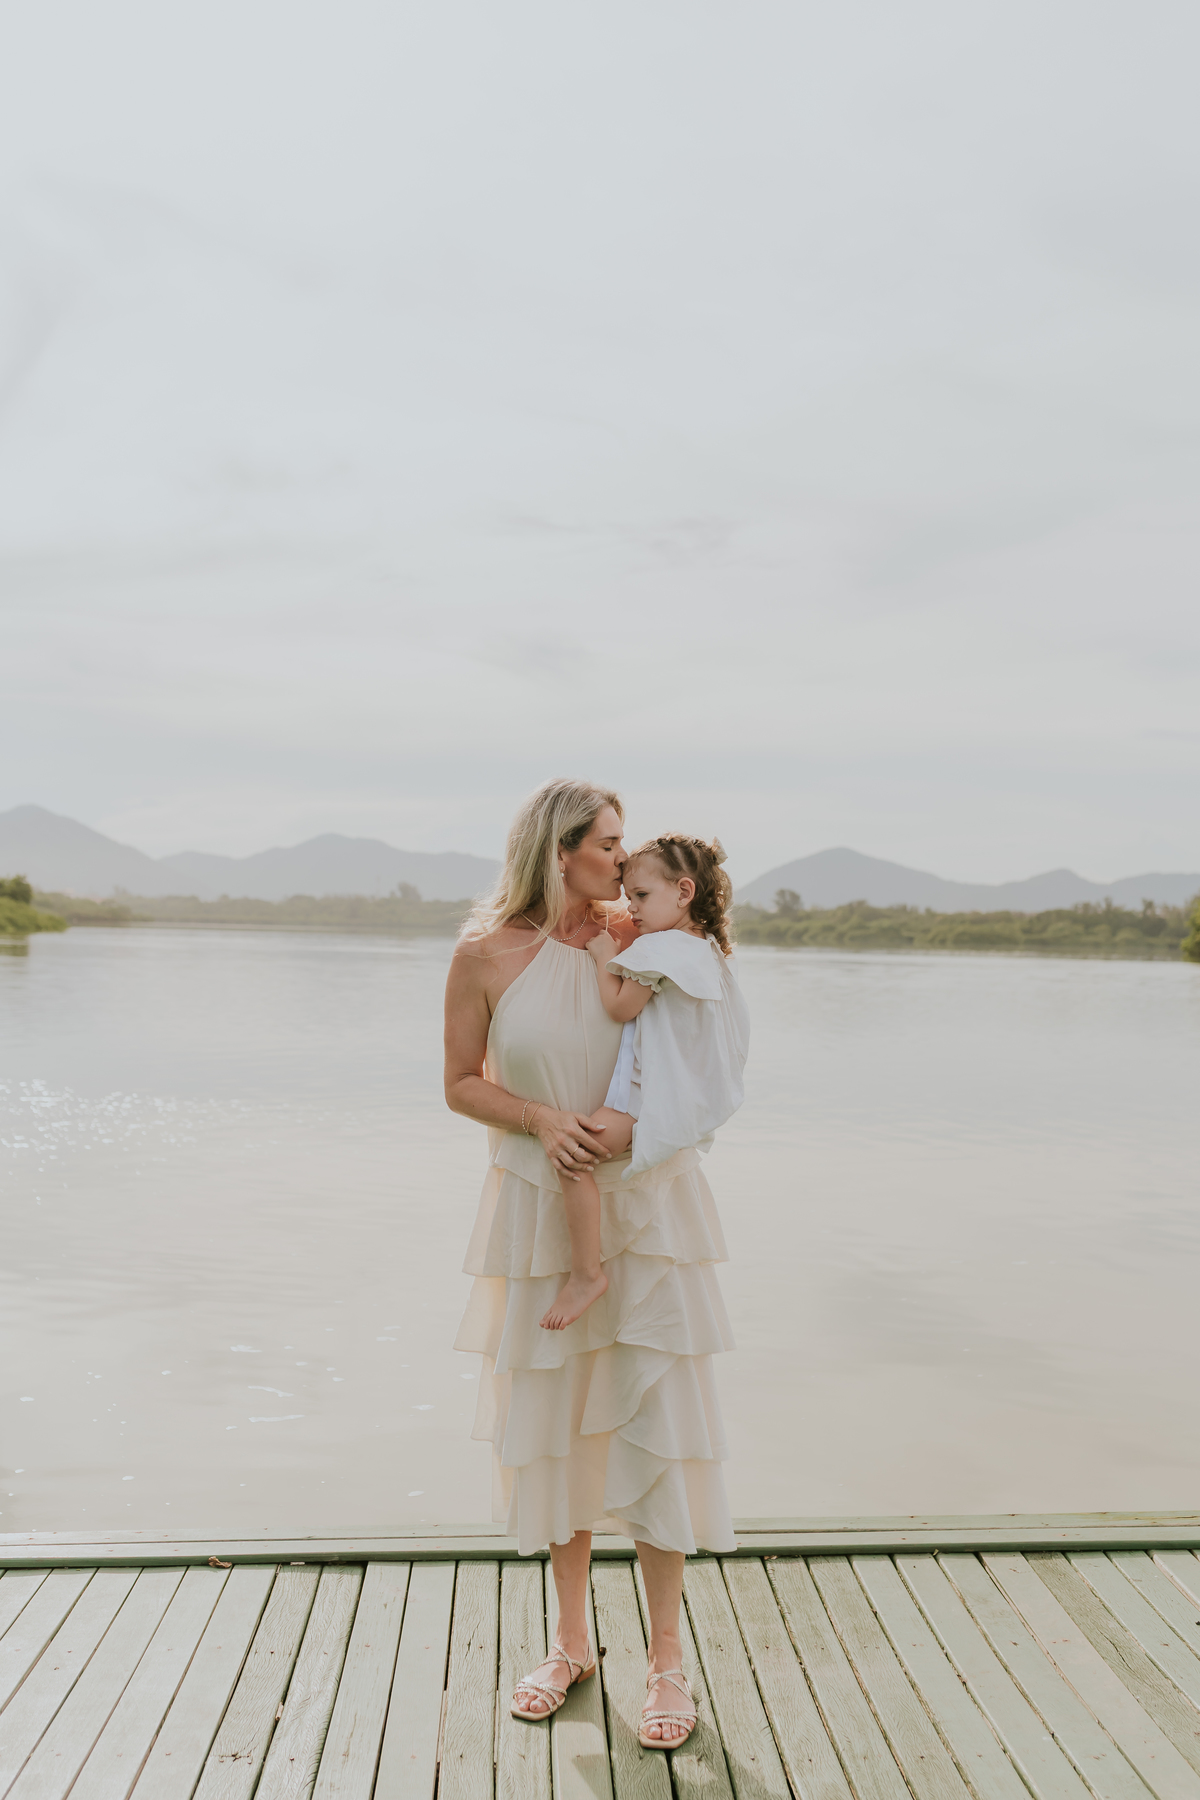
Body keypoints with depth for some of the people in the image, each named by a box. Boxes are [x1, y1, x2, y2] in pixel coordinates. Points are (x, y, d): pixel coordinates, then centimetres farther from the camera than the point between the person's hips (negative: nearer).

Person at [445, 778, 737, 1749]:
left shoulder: (636, 940, -4)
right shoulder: (486, 954, -8)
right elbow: (462, 1083, -1)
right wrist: (541, 1118, -17)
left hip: (644, 1205, 0)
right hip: (540, 1205, 0)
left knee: (652, 1417, 1)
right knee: (554, 1421, 12)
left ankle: (667, 1658, 18)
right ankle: (572, 1642, 32)